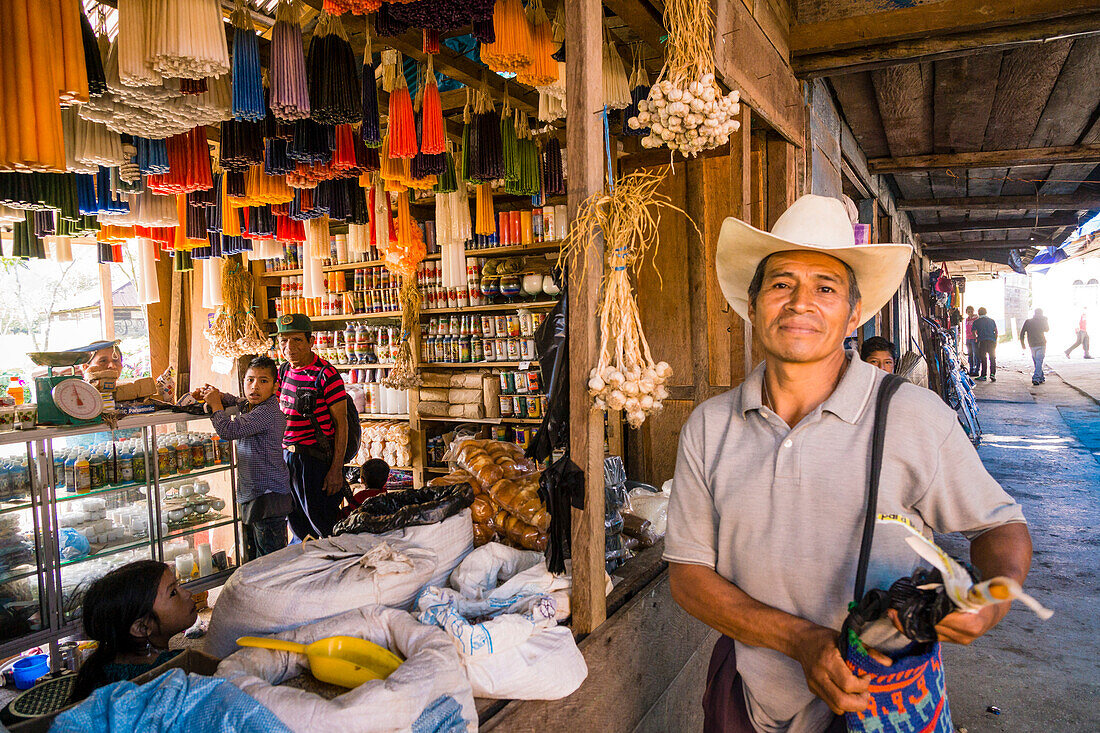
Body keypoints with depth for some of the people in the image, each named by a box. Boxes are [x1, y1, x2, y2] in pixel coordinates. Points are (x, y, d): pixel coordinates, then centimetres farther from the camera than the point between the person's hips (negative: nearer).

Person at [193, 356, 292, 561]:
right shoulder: (248, 406, 10)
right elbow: (235, 401, 33)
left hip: (269, 497, -10)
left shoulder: (267, 412, -21)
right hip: (251, 494, 10)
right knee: (252, 556, 21)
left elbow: (228, 430, -26)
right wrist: (210, 394, 13)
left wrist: (215, 404, -10)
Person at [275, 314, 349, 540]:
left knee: (323, 522, 0)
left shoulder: (326, 374, -15)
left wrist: (336, 470, -18)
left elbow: (341, 424, -15)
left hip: (316, 459, -7)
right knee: (296, 521, 17)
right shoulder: (284, 371, 8)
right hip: (287, 455, 7)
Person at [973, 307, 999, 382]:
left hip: (982, 341, -2)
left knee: (983, 359, 1)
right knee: (992, 358, 6)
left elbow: (974, 332, 4)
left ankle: (983, 376, -1)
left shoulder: (976, 322, 7)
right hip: (992, 341, 2)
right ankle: (993, 374, -5)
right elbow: (996, 332, 9)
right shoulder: (992, 320, 15)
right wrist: (995, 341, 13)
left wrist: (977, 338, 22)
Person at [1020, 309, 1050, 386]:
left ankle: (1042, 377, 20)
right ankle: (1036, 378, -18)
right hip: (1041, 344, -3)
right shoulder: (1042, 321, -3)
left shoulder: (1027, 322, 2)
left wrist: (1022, 343, 7)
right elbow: (1047, 329, 16)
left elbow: (1022, 333, -1)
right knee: (1039, 362, -7)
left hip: (1032, 345, 3)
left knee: (1036, 362, 13)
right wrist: (1045, 320, 24)